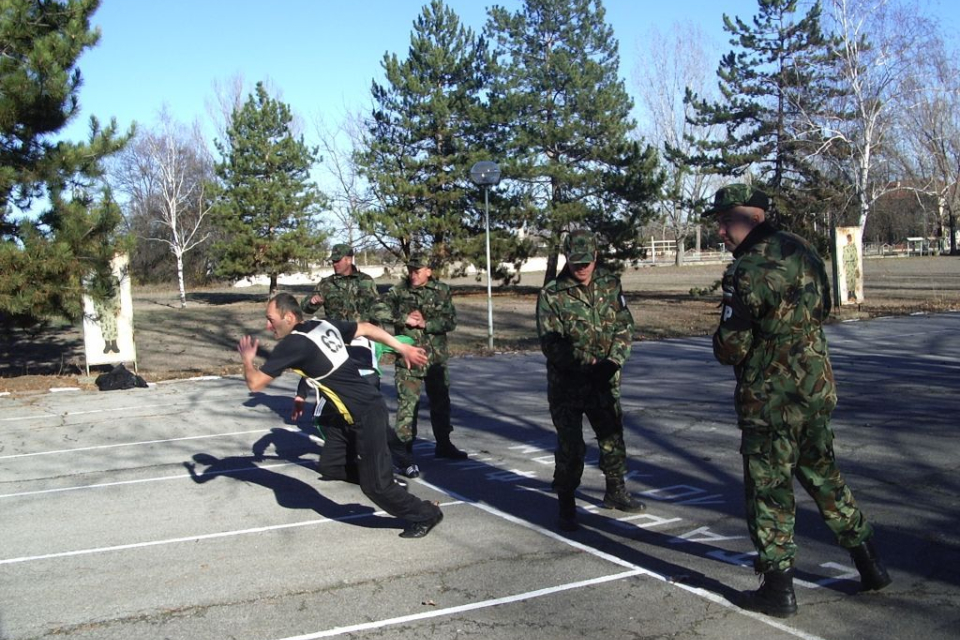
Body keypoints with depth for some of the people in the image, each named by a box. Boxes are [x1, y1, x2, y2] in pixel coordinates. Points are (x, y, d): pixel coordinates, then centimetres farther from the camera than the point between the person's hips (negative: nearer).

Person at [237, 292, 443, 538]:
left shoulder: (293, 344, -15)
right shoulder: (324, 325, 8)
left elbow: (255, 383, -12)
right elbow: (366, 328, 16)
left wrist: (247, 360, 9)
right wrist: (403, 348, 24)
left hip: (366, 416, -9)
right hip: (371, 406, 9)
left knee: (375, 484, 0)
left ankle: (425, 515, 16)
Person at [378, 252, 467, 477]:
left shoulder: (442, 291, 1)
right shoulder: (397, 292, -3)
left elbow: (451, 322, -5)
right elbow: (379, 312, -14)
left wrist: (425, 323, -16)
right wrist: (405, 319, -18)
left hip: (437, 358, 3)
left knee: (441, 402, 17)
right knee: (407, 405, -7)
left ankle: (443, 445, 35)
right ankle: (405, 454, -2)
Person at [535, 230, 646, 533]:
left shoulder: (610, 285, 3)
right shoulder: (551, 295, -11)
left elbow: (624, 327, 2)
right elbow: (551, 344, -15)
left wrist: (613, 362, -13)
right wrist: (589, 363, -21)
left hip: (604, 382, 5)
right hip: (567, 385, -4)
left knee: (613, 438, 18)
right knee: (570, 447, -1)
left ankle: (615, 492, 38)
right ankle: (566, 506, 13)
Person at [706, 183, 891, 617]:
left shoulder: (747, 270, -19)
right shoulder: (804, 252, 6)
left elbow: (731, 346, -19)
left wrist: (724, 348, 3)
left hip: (769, 399, -8)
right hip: (816, 387, 8)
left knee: (769, 490, 3)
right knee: (823, 475, 22)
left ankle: (778, 589, 11)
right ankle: (869, 564, 30)